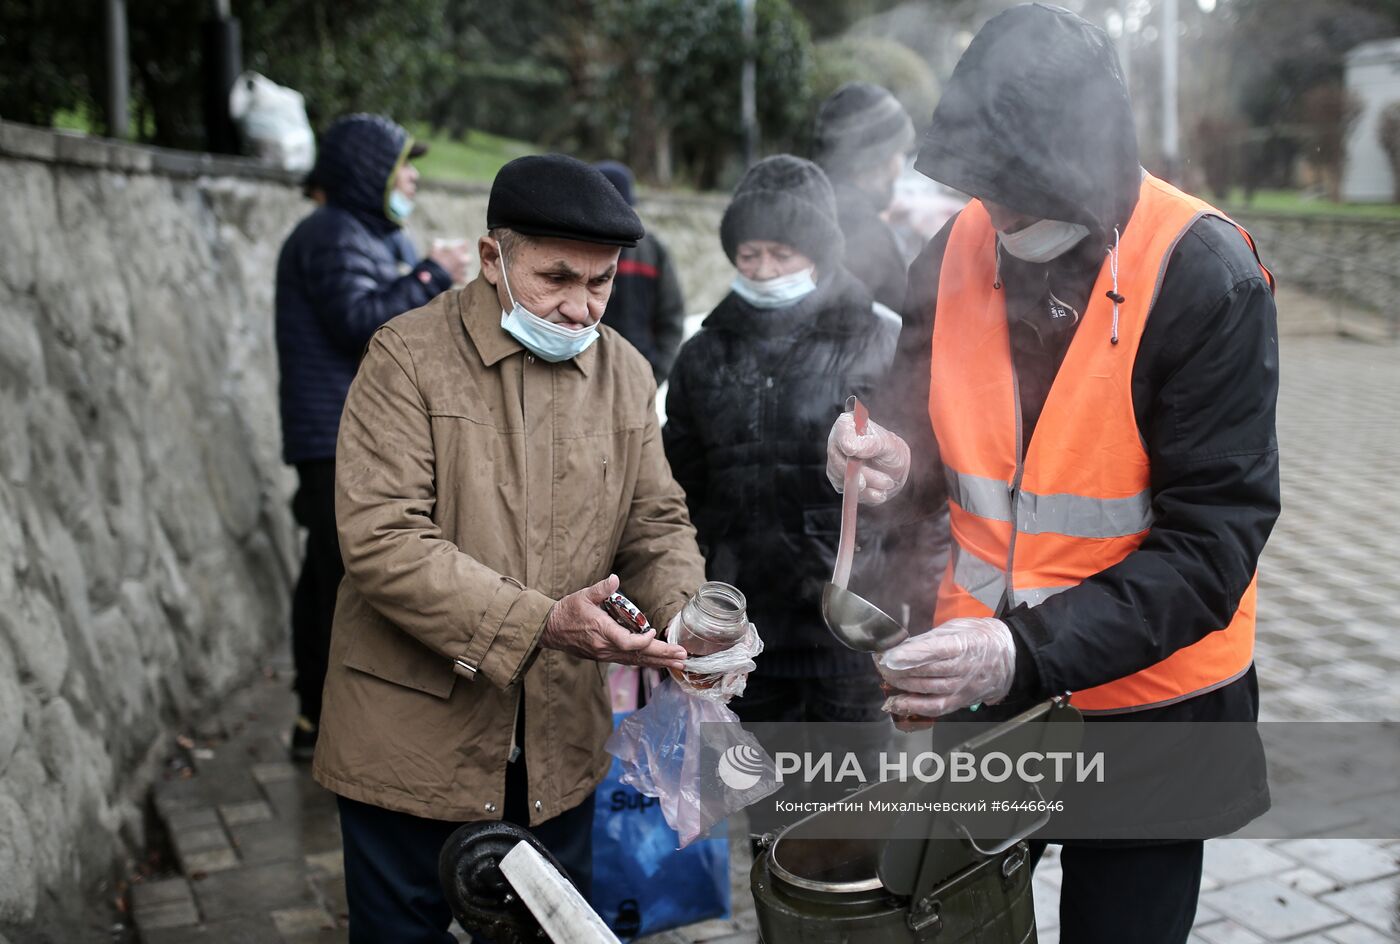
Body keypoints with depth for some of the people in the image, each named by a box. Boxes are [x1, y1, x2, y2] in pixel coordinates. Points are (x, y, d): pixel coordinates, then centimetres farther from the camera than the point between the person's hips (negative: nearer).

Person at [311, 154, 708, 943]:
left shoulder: (627, 373, 4)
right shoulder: (409, 358, -12)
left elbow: (656, 523, 8)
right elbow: (383, 538, -20)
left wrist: (686, 614, -14)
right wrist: (537, 622, -27)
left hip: (560, 747, 4)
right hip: (415, 742, -4)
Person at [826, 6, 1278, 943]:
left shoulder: (1206, 278, -19)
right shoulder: (958, 253, -6)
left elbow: (1212, 540, -20)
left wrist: (1028, 652, -31)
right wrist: (897, 464, -17)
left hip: (1145, 705, -3)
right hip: (978, 683, 4)